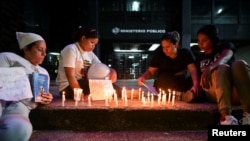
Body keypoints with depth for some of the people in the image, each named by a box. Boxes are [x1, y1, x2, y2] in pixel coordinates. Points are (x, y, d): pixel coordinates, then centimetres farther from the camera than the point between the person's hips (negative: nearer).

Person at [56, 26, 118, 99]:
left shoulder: (90, 53, 9)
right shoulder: (71, 49, -14)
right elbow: (70, 76, -21)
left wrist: (112, 71, -19)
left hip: (84, 85, 7)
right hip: (68, 88, -7)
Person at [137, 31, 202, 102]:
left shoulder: (185, 53, 0)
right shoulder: (159, 55, 1)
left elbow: (193, 70, -10)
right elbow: (150, 71, 5)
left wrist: (196, 84, -29)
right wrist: (143, 77, -19)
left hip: (183, 87, -2)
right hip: (163, 90, 3)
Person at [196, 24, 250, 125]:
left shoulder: (226, 47, 9)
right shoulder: (200, 58, 20)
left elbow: (225, 58, -15)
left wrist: (210, 68, -37)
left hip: (237, 91, -1)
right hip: (215, 92, 1)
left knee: (239, 64, -29)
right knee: (222, 68, -29)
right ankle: (225, 115, -50)